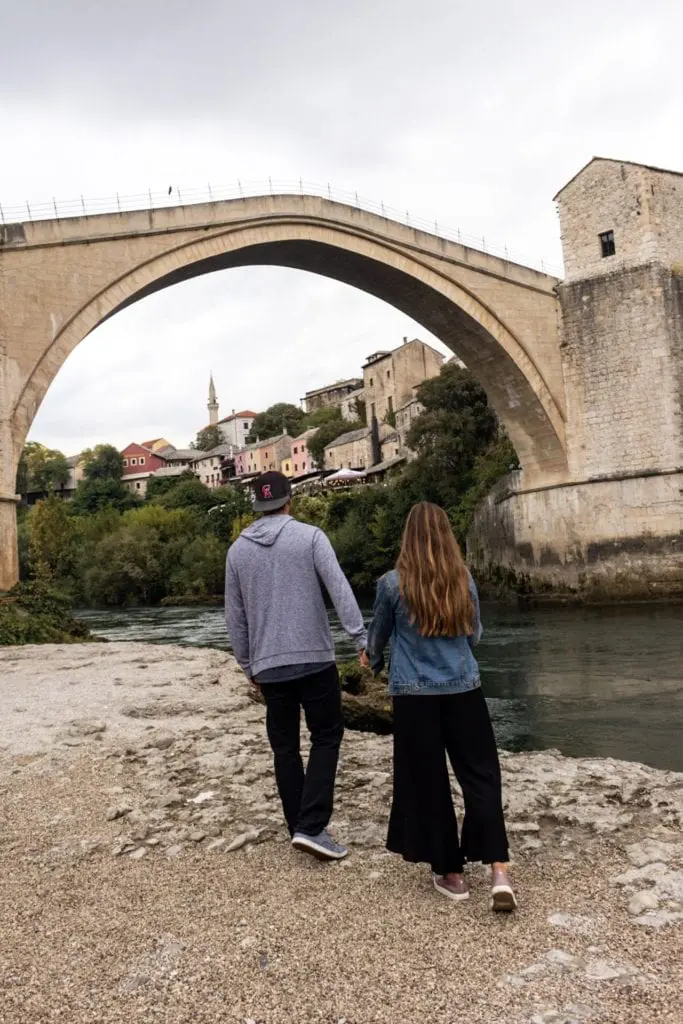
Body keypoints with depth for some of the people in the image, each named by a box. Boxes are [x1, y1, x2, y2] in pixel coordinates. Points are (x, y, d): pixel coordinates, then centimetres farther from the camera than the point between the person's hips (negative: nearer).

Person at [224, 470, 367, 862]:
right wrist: (362, 637, -15)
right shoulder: (310, 537, -4)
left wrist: (247, 664, 20)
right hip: (315, 658, -3)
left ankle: (300, 827, 19)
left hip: (268, 665, 4)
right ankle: (311, 827, -2)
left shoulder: (238, 550, 8)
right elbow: (339, 589, -15)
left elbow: (235, 615, 12)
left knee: (285, 747, 14)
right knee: (326, 737, 8)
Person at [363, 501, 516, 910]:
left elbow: (378, 634, 9)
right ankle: (500, 872, 1)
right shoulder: (464, 579, 0)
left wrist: (373, 661, 31)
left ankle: (451, 873, 21)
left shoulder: (393, 583, -7)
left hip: (415, 695, -2)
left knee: (428, 783, 10)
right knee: (481, 776, 10)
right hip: (464, 690, 2)